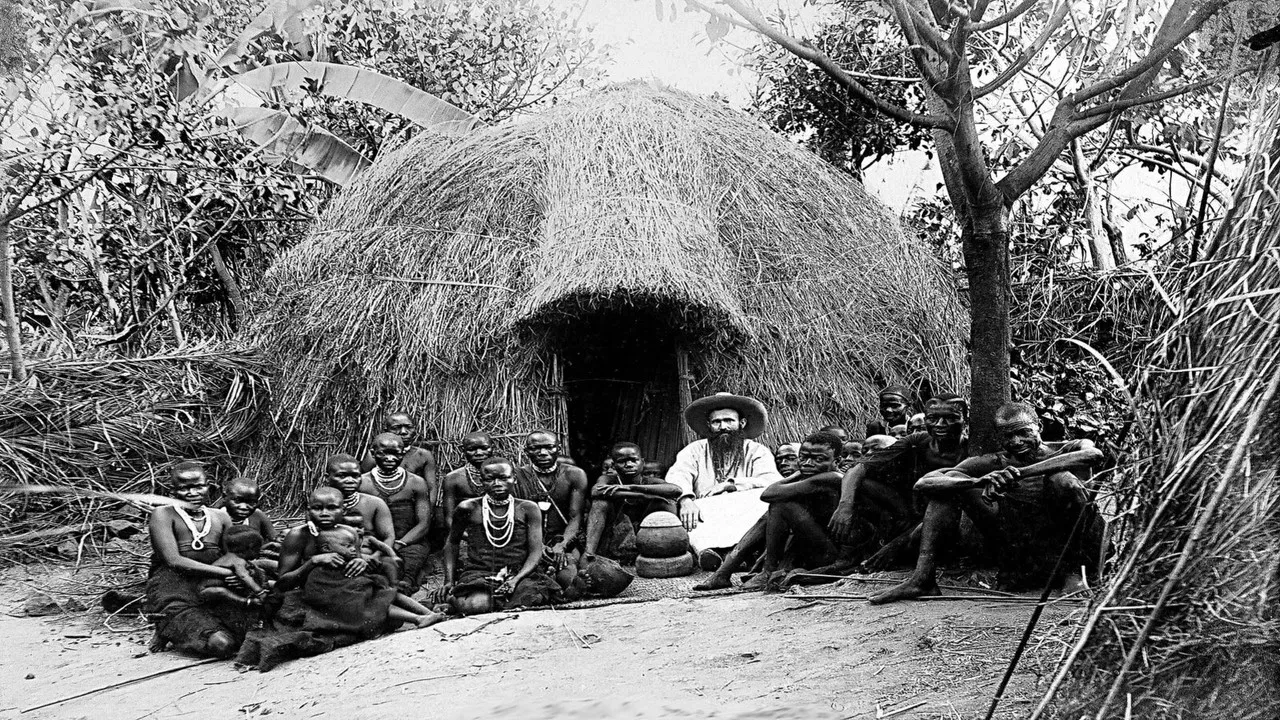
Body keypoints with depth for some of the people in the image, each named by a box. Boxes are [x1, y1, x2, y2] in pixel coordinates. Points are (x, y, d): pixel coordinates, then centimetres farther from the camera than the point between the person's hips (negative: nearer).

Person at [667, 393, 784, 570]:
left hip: (744, 521, 0)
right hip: (704, 520, 1)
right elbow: (677, 475, -2)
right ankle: (706, 548, -50)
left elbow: (774, 482, -5)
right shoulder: (695, 450, 17)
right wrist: (685, 499, -24)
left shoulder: (757, 452, 13)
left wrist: (729, 484, -12)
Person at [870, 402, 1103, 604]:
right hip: (1018, 559, 3)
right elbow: (924, 483, -11)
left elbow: (1095, 455, -30)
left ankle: (1073, 572, -12)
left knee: (1062, 479, -26)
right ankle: (922, 578, -12)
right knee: (950, 483, -6)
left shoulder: (1066, 450, -2)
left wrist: (1021, 472, -37)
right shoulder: (993, 464, 2)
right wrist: (980, 482, -31)